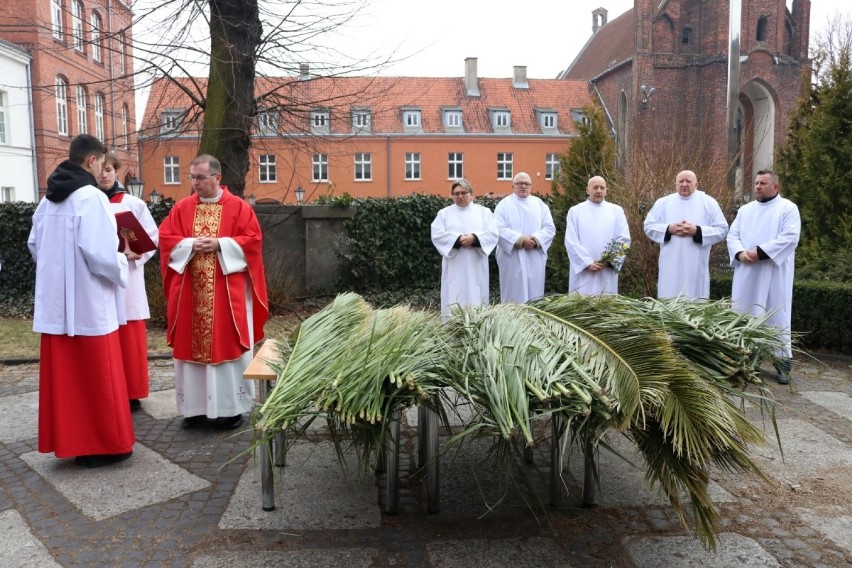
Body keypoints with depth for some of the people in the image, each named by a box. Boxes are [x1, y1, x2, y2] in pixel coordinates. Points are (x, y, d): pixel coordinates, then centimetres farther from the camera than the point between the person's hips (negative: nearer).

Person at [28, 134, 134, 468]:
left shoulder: (48, 199, 8)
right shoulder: (92, 197, -15)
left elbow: (35, 246, 16)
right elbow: (101, 255, -22)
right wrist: (123, 260, -2)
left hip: (55, 302, 7)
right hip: (88, 303, -7)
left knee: (62, 376, 13)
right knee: (97, 376, 4)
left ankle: (68, 440, 24)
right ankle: (101, 445, 14)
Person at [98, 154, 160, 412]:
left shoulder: (134, 204, 3)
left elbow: (153, 236, 4)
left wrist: (137, 253, -12)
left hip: (127, 277, 0)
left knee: (130, 338, 3)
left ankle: (131, 393, 13)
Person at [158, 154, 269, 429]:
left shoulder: (238, 207, 0)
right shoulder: (182, 207, 9)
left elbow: (253, 239, -6)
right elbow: (165, 238, 5)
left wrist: (220, 245, -16)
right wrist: (191, 245, -12)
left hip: (227, 291, -3)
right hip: (190, 292, 3)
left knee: (228, 344, 1)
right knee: (192, 345, 6)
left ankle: (232, 407, 12)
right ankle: (196, 407, 17)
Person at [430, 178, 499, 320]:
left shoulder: (484, 212, 11)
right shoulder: (444, 213, 9)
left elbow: (493, 233, -1)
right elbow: (437, 235, -4)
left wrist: (475, 238, -17)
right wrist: (458, 239, -16)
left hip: (476, 267, 1)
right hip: (454, 267, 0)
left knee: (476, 298, 1)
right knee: (452, 301, -4)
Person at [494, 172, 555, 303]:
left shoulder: (540, 204, 12)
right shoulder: (504, 204, 3)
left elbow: (550, 228, 5)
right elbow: (499, 229, -8)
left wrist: (536, 240, -13)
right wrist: (520, 240, -17)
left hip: (535, 260, 3)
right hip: (512, 260, -3)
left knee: (534, 295, 5)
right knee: (514, 296, -1)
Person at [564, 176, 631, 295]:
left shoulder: (616, 211, 11)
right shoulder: (575, 211, 7)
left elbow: (624, 239, 3)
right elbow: (571, 241, -1)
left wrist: (609, 261, -10)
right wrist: (587, 262, -11)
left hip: (607, 273, 1)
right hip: (582, 271, -1)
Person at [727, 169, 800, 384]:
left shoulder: (788, 208, 1)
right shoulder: (745, 210, 16)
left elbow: (790, 237, -11)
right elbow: (733, 235, 9)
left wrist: (760, 252, -18)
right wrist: (740, 253, -11)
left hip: (774, 274, -4)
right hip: (746, 273, 5)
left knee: (777, 317, -2)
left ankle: (783, 362, 5)